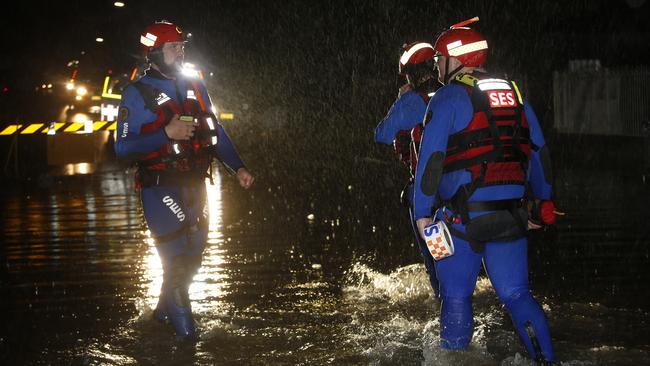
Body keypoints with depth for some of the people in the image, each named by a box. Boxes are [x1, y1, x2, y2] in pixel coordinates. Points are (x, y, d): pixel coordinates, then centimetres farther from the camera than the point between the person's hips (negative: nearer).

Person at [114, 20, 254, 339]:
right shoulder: (138, 94, -7)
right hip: (161, 189, -6)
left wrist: (238, 168, 4)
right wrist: (166, 134, -23)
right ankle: (182, 324, 13)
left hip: (195, 186, 6)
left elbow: (216, 132, 14)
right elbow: (123, 146, -13)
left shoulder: (194, 87, 10)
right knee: (177, 257, -6)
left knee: (192, 255, 13)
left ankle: (165, 310, 34)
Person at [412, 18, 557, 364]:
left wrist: (422, 212, -7)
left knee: (456, 297, 7)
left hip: (463, 217, -5)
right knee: (516, 296, 10)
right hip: (511, 217, 5)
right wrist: (540, 204, 21)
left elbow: (430, 159, -11)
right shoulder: (514, 94, 13)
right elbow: (539, 153, 15)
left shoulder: (448, 98, -5)